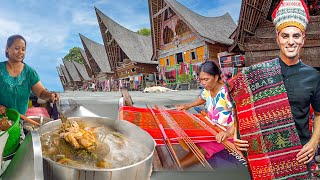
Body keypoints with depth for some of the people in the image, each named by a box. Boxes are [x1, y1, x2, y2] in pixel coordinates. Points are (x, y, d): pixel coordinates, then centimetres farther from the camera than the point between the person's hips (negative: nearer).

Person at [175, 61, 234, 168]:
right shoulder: (208, 89, -2)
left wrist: (229, 132, -44)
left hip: (227, 133, -9)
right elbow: (202, 99, 23)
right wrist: (188, 106, 12)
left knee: (202, 147, -27)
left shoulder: (226, 93, -26)